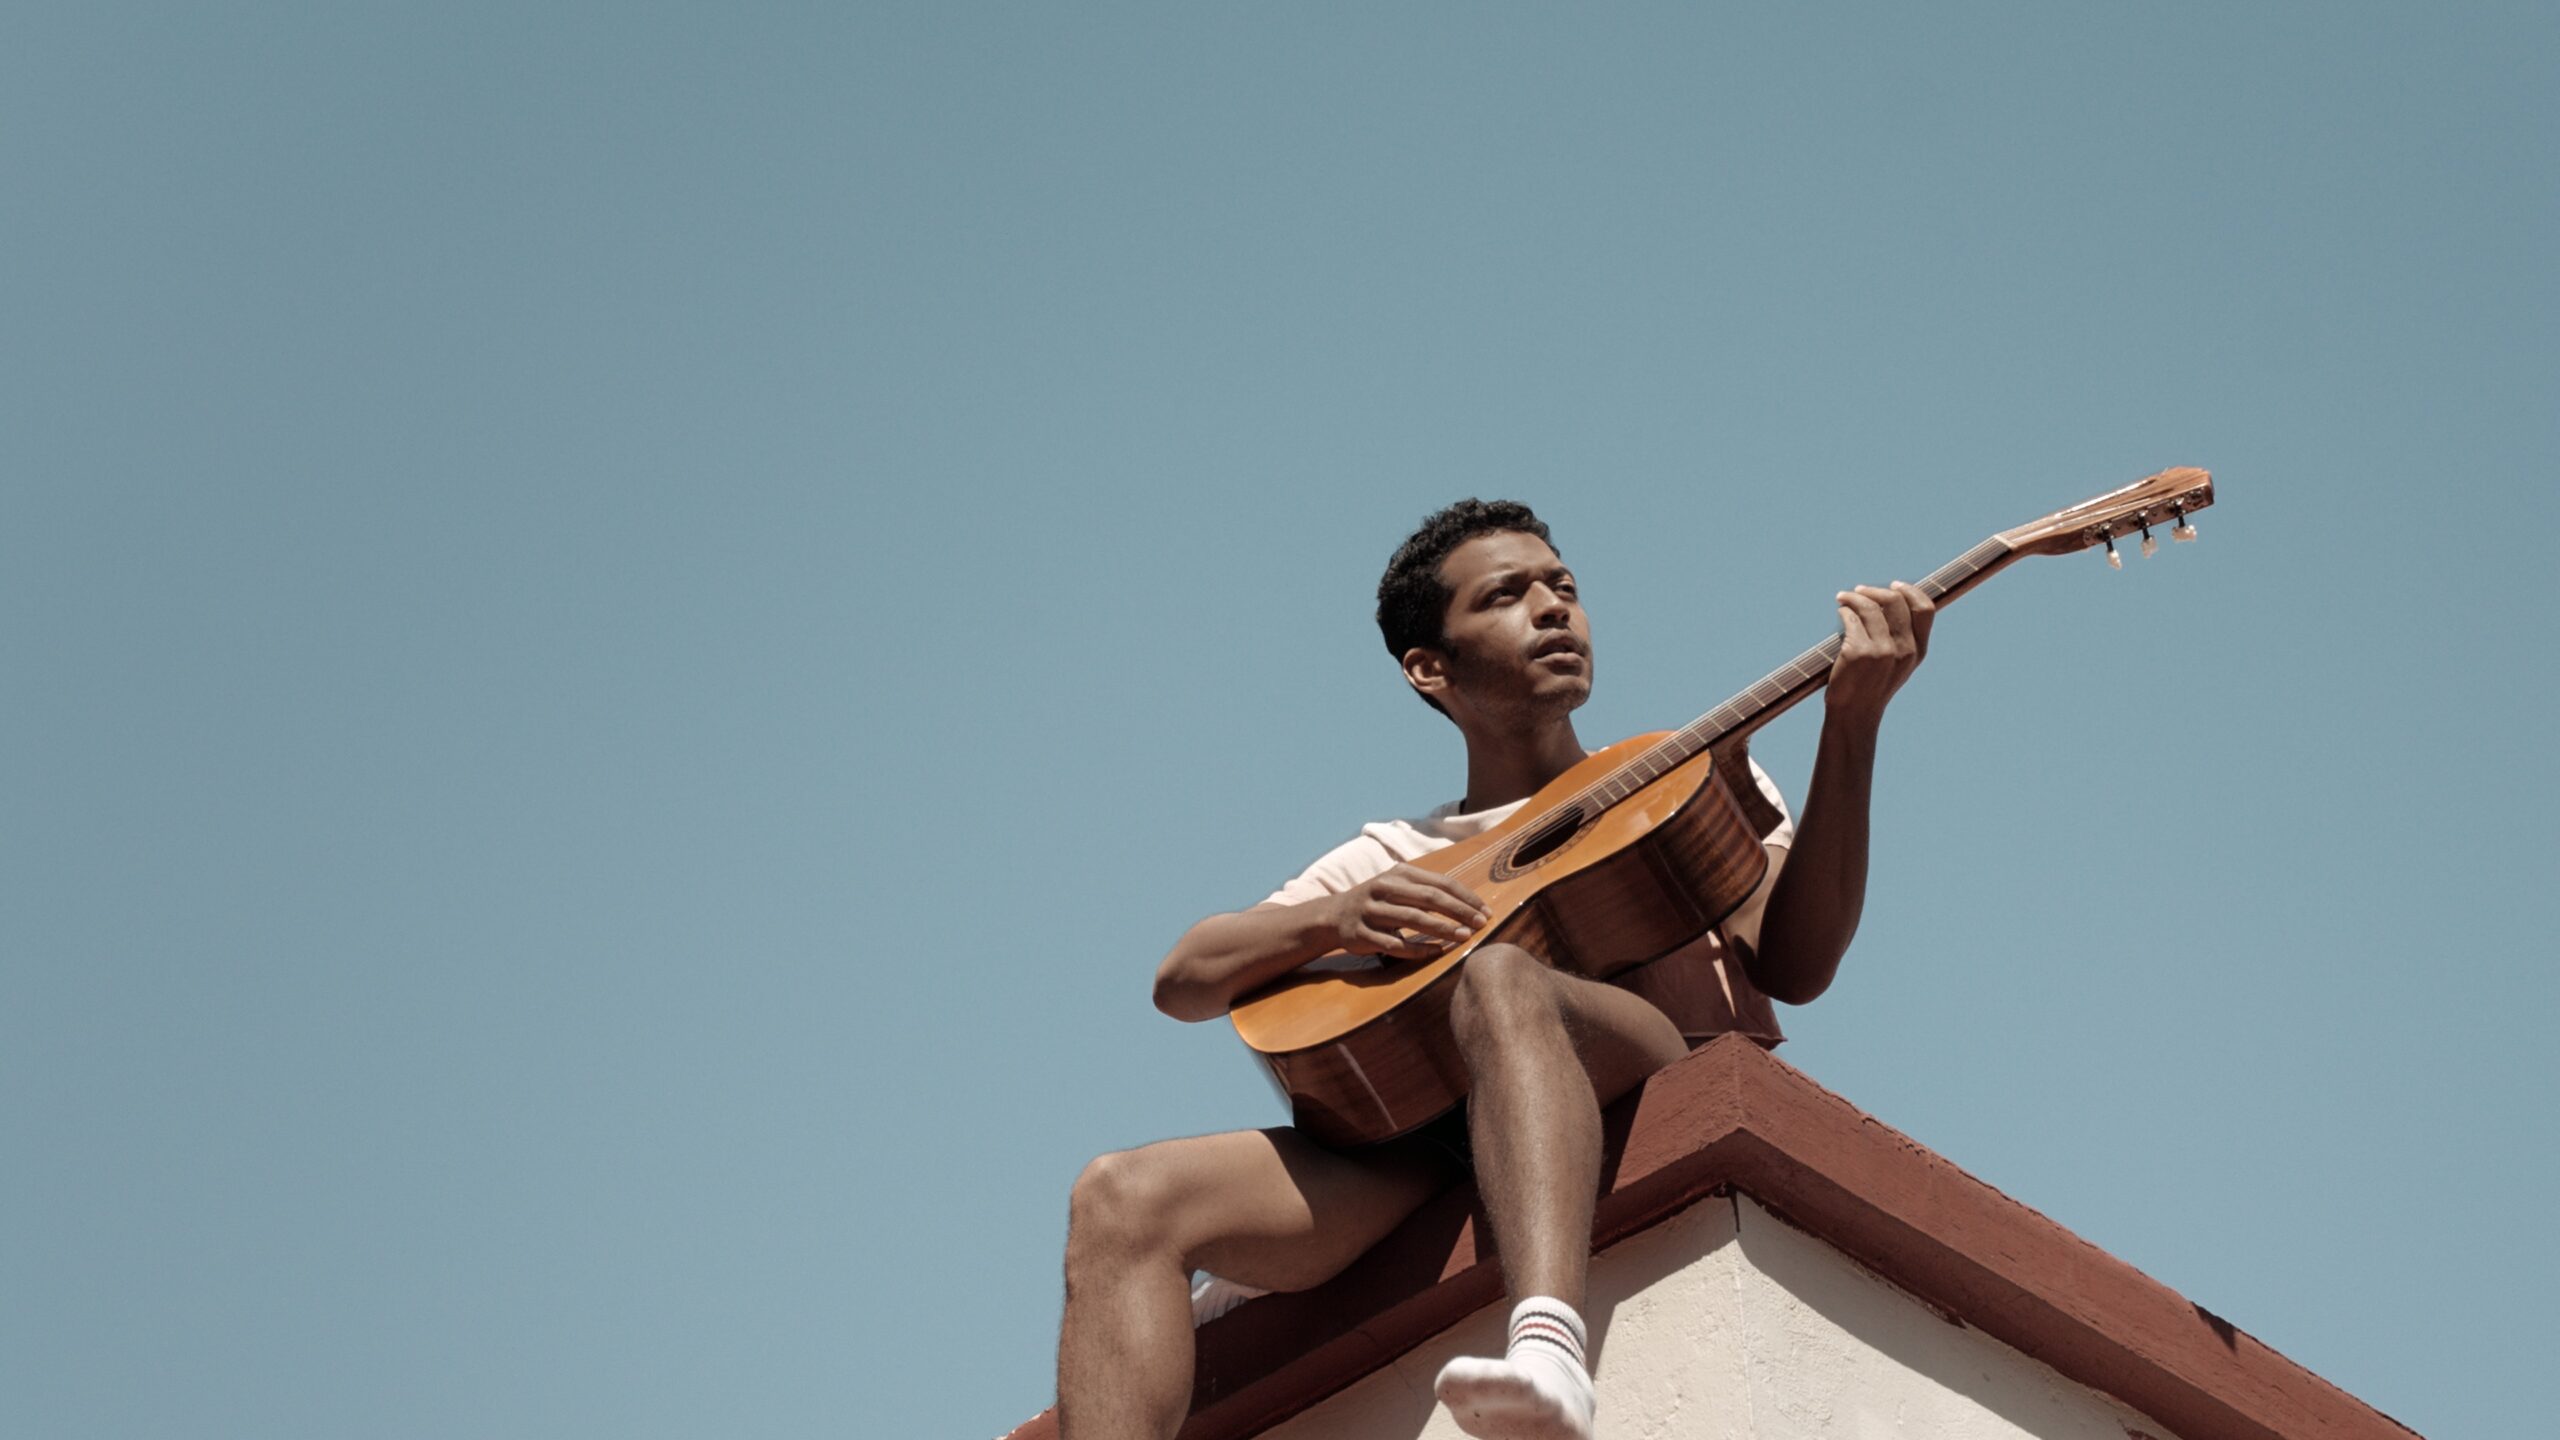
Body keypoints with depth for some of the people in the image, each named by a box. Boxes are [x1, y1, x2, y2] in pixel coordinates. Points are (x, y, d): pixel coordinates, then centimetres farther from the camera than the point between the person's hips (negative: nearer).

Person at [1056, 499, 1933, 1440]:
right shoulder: (1390, 857, 27)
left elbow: (1795, 967, 6)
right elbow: (1182, 982, 15)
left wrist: (1851, 723, -4)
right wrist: (1336, 919, -6)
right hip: (1439, 1159, 2)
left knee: (1495, 979, -36)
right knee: (1123, 1196, -22)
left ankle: (1549, 1353, -59)